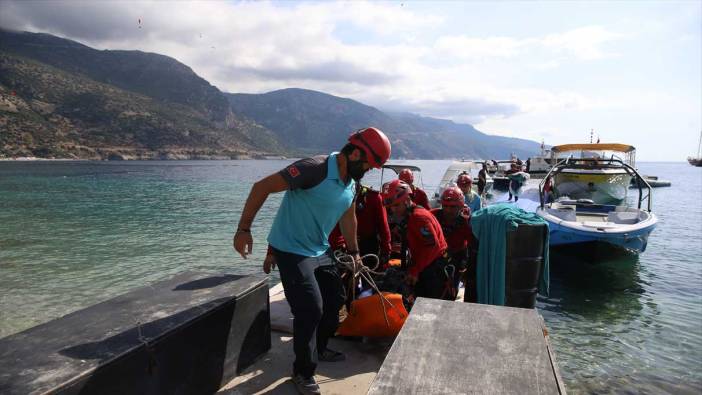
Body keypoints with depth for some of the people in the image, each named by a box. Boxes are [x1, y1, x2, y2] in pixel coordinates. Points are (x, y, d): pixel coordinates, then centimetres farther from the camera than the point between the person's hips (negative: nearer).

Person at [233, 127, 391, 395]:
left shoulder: (351, 183, 2)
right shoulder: (314, 169, -25)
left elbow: (348, 217, 20)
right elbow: (262, 187, -24)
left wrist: (353, 251, 26)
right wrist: (244, 229, -23)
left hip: (320, 252, 9)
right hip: (291, 251, -9)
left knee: (335, 299, 16)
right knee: (310, 309, -10)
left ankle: (319, 348, 41)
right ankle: (303, 373, 13)